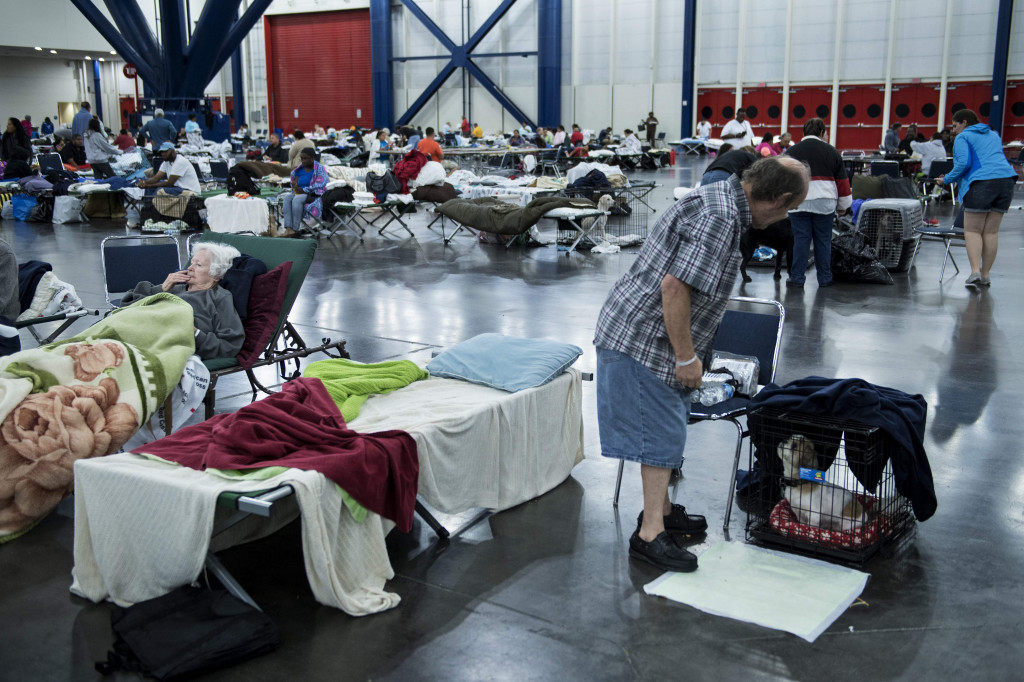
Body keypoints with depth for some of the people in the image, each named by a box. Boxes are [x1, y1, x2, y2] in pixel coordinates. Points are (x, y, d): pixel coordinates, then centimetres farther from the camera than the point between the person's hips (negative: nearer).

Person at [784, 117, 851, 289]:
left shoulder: (792, 151, 6)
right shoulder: (831, 151, 7)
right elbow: (842, 180, 10)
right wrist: (843, 205, 19)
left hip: (798, 203, 0)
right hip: (825, 203, 0)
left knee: (800, 240, 3)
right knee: (823, 241, 8)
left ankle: (797, 279, 4)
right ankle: (824, 279, 15)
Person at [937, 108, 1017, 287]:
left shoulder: (963, 137, 5)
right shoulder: (994, 135, 27)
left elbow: (964, 163, -10)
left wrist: (947, 179, 2)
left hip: (981, 184, -6)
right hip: (1006, 180, 7)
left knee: (972, 231, -1)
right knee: (991, 231, 9)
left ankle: (975, 272, -16)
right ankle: (986, 275, 8)